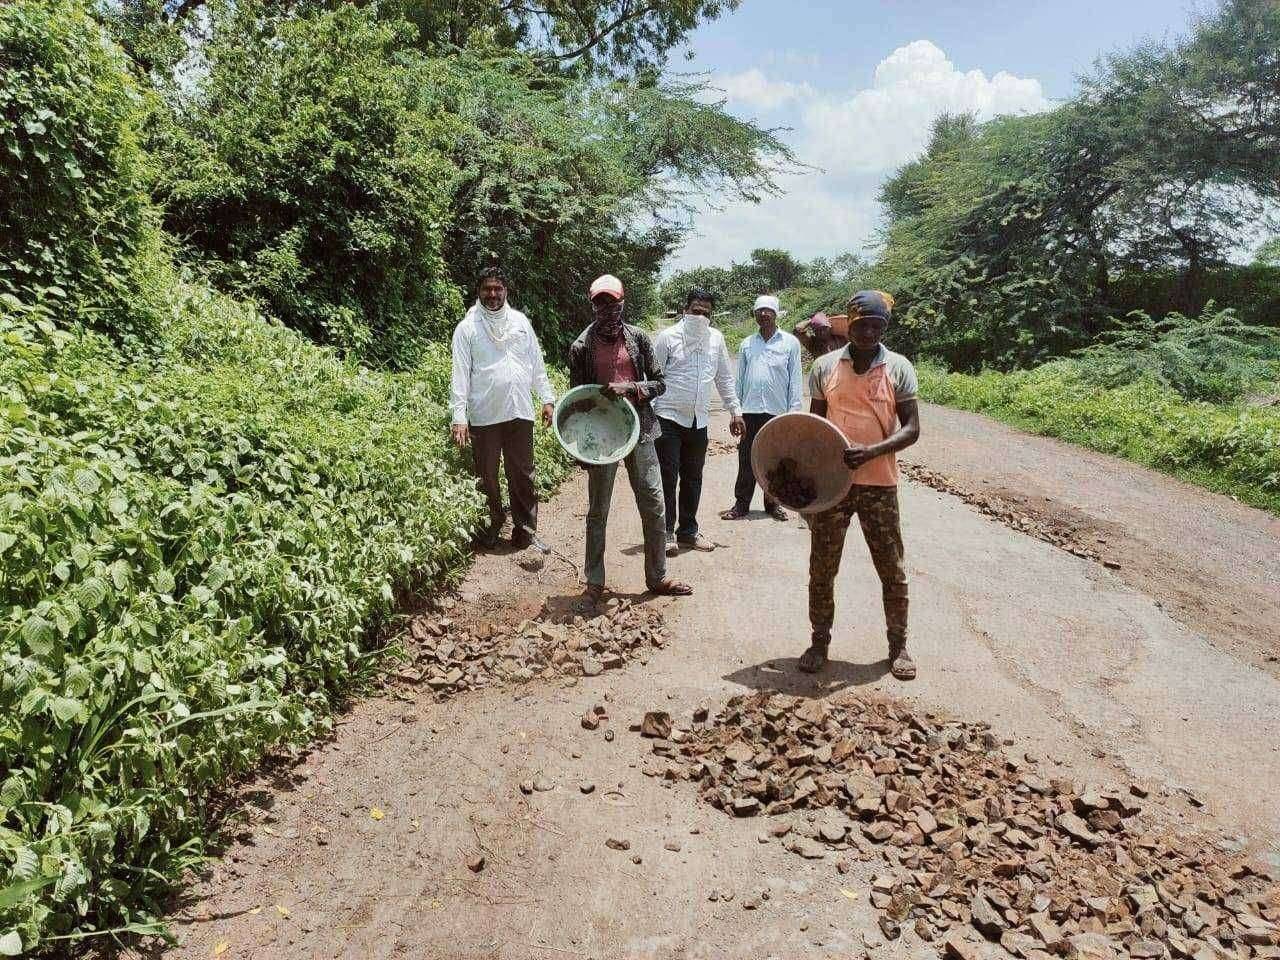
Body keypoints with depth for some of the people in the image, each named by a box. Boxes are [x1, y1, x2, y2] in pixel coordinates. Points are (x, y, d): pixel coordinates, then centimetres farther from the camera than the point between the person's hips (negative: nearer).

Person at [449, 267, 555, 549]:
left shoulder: (520, 321, 10)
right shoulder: (467, 327, 1)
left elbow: (537, 364, 14)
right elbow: (460, 373, -4)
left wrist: (547, 398, 8)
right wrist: (459, 416, -11)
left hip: (519, 412, 2)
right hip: (483, 416, -2)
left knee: (522, 474, 6)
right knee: (487, 476, 6)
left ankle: (525, 527, 16)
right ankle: (491, 525, 23)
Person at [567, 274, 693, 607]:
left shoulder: (638, 338, 3)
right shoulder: (581, 347, -2)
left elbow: (658, 383, 4)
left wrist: (631, 388, -15)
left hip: (639, 431, 2)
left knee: (654, 506, 6)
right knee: (597, 511, 7)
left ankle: (657, 577, 20)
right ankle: (594, 582, 19)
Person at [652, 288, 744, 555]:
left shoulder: (716, 338, 9)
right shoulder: (667, 337, -5)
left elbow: (724, 378, 16)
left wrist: (735, 410, 12)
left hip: (699, 420, 5)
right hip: (669, 417, -5)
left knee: (693, 478, 11)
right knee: (668, 478, -1)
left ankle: (688, 531, 23)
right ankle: (667, 533, 8)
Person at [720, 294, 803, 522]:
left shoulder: (790, 342, 3)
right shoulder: (747, 344, 10)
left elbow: (795, 379, 2)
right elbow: (740, 378, 13)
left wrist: (793, 410, -4)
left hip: (778, 411, -2)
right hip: (750, 410, 2)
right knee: (746, 459, 3)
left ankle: (773, 503, 19)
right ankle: (741, 503, 10)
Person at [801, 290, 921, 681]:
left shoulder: (899, 368, -2)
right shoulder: (824, 366, 3)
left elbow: (911, 429, -6)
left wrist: (871, 452, -23)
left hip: (878, 485, -1)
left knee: (892, 569, 7)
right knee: (821, 568, 8)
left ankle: (898, 645, 23)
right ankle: (819, 641, 24)